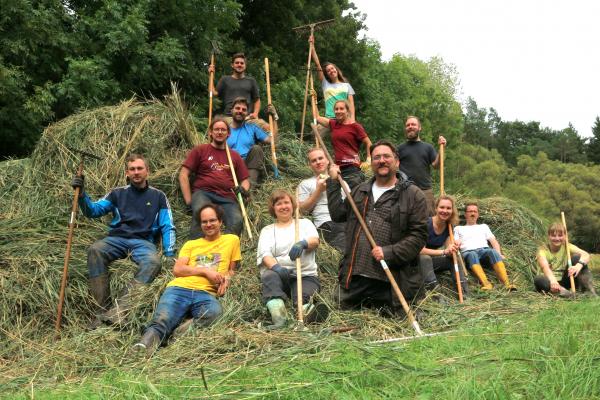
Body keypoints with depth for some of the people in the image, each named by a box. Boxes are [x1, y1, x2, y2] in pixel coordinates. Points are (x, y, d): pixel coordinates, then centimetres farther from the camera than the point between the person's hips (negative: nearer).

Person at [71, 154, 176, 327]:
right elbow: (93, 210, 8)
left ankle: (119, 310, -44)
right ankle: (102, 310, -33)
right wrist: (82, 195, -11)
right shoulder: (117, 194, 17)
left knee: (153, 262, -36)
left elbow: (168, 227, 8)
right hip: (117, 239, 1)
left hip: (143, 242, -1)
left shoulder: (158, 197, 14)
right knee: (95, 250, -32)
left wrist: (169, 253, -6)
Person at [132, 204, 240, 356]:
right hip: (179, 288, 2)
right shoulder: (190, 244, 26)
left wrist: (227, 278, 3)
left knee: (214, 313, -39)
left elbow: (232, 269, 27)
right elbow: (177, 270, 12)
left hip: (206, 293, -1)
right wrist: (205, 271, -2)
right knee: (161, 321, -31)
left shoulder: (232, 240, 23)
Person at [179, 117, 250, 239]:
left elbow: (245, 180, 26)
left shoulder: (235, 156, 24)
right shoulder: (200, 150, 15)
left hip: (227, 198, 2)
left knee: (237, 221, -31)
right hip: (203, 193, -2)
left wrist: (243, 189, 0)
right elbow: (183, 175, 9)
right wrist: (189, 200, -2)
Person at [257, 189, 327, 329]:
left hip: (306, 275, 1)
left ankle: (309, 312, -64)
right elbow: (265, 255, 1)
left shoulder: (304, 223, 20)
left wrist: (303, 243, -29)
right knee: (269, 276, -35)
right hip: (279, 273, 0)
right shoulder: (267, 230, 20)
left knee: (304, 297, -31)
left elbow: (315, 240, -2)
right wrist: (276, 267, -24)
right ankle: (278, 318, -55)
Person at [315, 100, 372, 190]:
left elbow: (368, 143, 2)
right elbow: (317, 117, 24)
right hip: (338, 168, 6)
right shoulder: (333, 124, 13)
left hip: (352, 168, -6)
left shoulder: (355, 126, -2)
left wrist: (368, 161, -5)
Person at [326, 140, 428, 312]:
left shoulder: (413, 195, -1)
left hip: (388, 281, -4)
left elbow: (418, 235, -7)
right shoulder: (360, 191, 17)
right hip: (354, 276, 5)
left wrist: (389, 252, -18)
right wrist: (333, 182, 13)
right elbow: (338, 214, 13)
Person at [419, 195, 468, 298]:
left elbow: (448, 250, -7)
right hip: (420, 261, -6)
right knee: (425, 258, -35)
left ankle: (464, 294, -21)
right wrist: (443, 252, -32)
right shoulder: (427, 223, -22)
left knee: (455, 257, -13)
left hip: (434, 262, 6)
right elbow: (421, 250, -27)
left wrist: (452, 249, -31)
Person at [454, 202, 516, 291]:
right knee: (472, 255, -39)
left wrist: (499, 254, 1)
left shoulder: (483, 226, 33)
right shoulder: (458, 228, 29)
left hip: (484, 250, 2)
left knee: (493, 251, -35)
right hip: (468, 252, -1)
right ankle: (486, 284, -58)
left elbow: (493, 241, 21)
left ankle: (506, 283, -51)